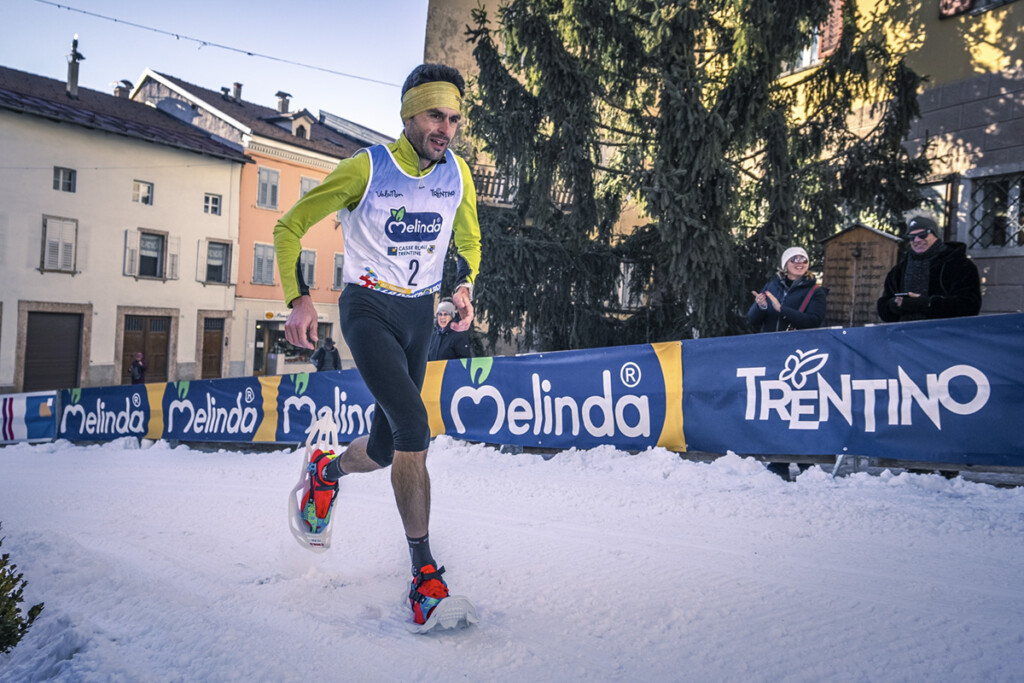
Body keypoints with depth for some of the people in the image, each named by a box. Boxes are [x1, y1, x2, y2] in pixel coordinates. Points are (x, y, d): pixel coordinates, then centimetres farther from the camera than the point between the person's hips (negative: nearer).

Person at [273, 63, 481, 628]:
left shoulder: (456, 173, 0)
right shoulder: (366, 168, -13)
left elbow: (468, 241, 18)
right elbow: (289, 227, -6)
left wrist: (464, 286, 4)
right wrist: (299, 299, -15)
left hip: (420, 314, 5)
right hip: (367, 309, -5)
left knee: (385, 449, 8)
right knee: (412, 425, -24)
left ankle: (327, 469, 43)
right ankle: (424, 569, -12)